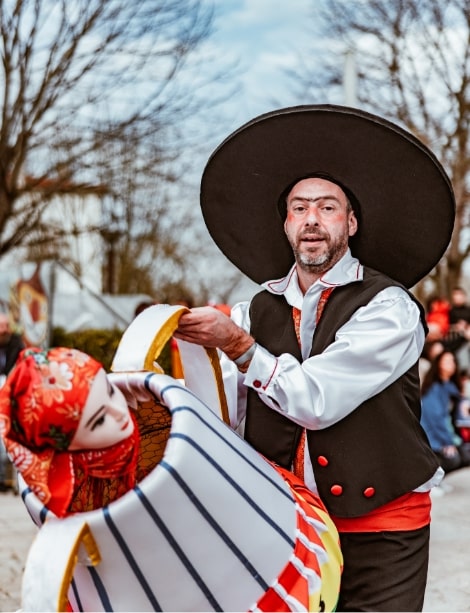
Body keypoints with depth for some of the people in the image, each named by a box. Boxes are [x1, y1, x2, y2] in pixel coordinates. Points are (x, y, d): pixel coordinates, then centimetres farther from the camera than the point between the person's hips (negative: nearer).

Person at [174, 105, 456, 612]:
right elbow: (221, 415, -3)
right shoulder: (254, 312, 6)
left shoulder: (388, 306, -8)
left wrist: (236, 344, -20)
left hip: (379, 531, -3)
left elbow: (317, 401, -18)